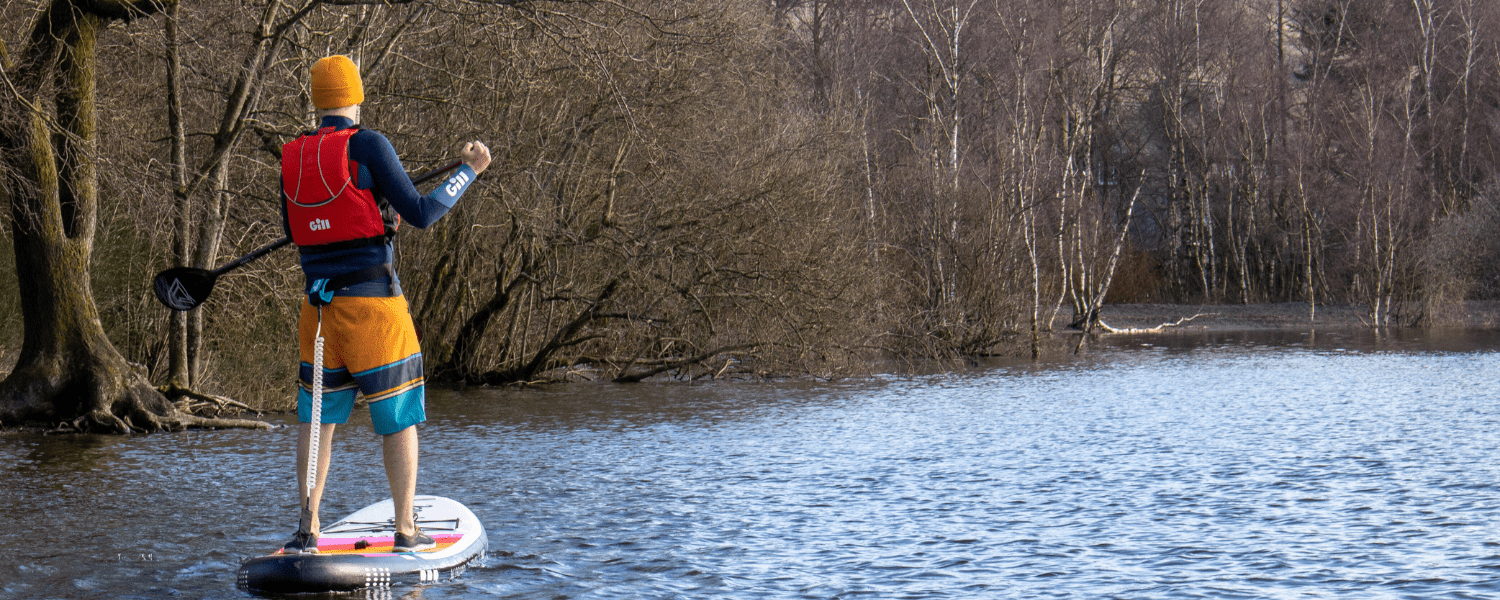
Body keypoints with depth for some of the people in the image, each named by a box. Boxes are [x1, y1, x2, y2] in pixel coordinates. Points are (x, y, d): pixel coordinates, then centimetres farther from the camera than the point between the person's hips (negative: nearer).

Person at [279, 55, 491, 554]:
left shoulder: (292, 158, 6)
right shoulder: (368, 145, -10)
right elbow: (420, 214, -12)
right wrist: (468, 172, 0)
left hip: (319, 307, 5)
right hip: (373, 305, -5)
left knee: (317, 417, 14)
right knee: (398, 417, 5)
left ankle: (307, 529, 11)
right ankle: (406, 531, 8)